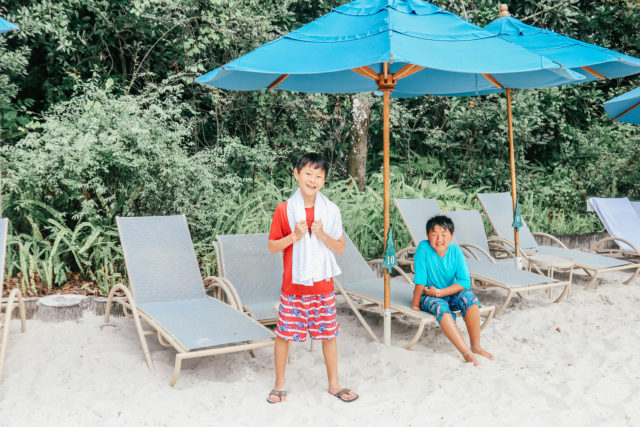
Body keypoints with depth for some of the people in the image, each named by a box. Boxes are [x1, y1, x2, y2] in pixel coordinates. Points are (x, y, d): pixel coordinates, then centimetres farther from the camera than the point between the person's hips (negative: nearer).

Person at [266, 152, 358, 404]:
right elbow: (272, 247, -1)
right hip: (294, 285, -1)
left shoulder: (331, 210, -1)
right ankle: (279, 384, 26)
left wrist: (322, 235, -15)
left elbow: (341, 248, 2)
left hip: (323, 284, 2)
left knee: (329, 333, 9)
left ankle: (333, 384, 27)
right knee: (284, 333, 6)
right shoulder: (284, 210, -5)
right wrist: (294, 236, -17)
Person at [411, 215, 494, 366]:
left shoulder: (456, 251, -10)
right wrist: (415, 305, -18)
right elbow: (420, 279, -19)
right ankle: (466, 352, -36)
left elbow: (465, 282, -15)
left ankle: (476, 346, -18)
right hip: (428, 296, -3)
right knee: (441, 307, -34)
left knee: (470, 297, -25)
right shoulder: (424, 247, -18)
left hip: (450, 294, 3)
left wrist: (440, 292, -22)